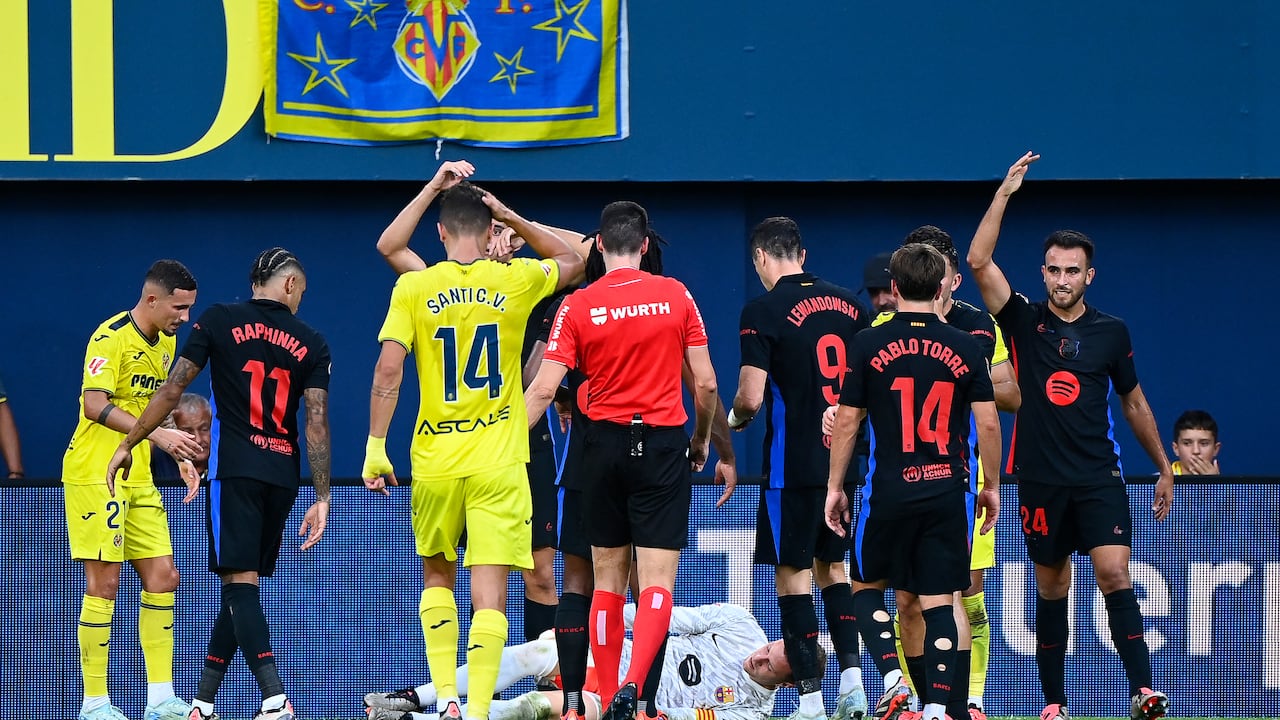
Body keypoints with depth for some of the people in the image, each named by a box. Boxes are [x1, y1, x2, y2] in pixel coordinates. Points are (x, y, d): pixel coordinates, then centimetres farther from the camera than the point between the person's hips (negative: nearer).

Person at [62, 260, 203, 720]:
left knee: (162, 577, 4)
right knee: (103, 582, -8)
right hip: (95, 474, -9)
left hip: (138, 479, 9)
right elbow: (94, 405, -24)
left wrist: (178, 451, 14)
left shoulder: (165, 343, 13)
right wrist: (157, 434, -31)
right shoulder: (111, 338, -14)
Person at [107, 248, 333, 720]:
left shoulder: (219, 322, 2)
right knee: (241, 586, 12)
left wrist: (128, 444, 10)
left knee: (240, 582, -11)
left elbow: (173, 389, 1)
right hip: (283, 474, 4)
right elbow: (317, 421, 0)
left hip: (234, 468, -4)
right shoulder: (311, 344, 7)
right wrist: (322, 498, 1)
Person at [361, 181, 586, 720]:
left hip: (435, 459, 1)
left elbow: (388, 371, -9)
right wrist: (510, 217, 18)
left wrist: (375, 446, -3)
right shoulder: (516, 281, -1)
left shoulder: (414, 288, -3)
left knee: (436, 576, 21)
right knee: (489, 592, -3)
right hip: (499, 464, -1)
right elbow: (572, 261, 21)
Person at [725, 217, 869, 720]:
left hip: (793, 466, -6)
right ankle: (852, 675, 8)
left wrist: (735, 418, 7)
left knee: (793, 574, 0)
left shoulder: (764, 311, -11)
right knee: (831, 566, 19)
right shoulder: (849, 305, 7)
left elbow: (751, 396, -14)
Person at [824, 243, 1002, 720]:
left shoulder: (868, 345, -2)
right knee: (938, 601, 4)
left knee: (868, 586, 16)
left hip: (889, 491, -1)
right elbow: (988, 423, 1)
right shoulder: (964, 347, 0)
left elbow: (847, 421, 0)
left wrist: (835, 486, 10)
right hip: (947, 492, 1)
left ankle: (891, 677, -5)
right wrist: (992, 487, 13)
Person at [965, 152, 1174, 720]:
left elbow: (1134, 404, 16)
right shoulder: (1025, 322, 3)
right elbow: (978, 262, -9)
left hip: (1099, 478, -1)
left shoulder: (1110, 332, 5)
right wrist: (1004, 193, -14)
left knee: (1114, 572, -16)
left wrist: (1163, 468, 19)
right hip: (1041, 479, 1)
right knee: (1051, 588, 7)